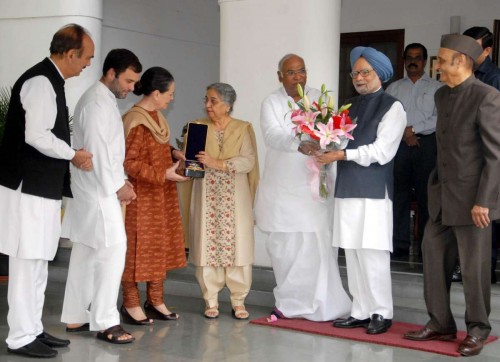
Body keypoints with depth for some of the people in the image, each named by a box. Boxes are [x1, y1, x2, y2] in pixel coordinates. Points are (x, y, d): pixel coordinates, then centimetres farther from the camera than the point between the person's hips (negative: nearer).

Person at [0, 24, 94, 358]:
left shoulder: (51, 81, 14)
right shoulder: (41, 81, -16)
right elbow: (36, 136, -24)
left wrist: (71, 156, 11)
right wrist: (73, 155, -11)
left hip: (42, 187, 10)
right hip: (29, 188, -10)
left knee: (37, 264, 15)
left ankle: (33, 330, 24)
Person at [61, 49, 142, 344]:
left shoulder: (105, 100, 15)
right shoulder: (97, 102, -16)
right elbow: (97, 151, -21)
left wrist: (121, 180, 11)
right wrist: (117, 187, -15)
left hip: (98, 189, 10)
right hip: (98, 191, -10)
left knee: (87, 253, 12)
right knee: (113, 250, -10)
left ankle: (75, 317, 18)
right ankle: (105, 322, -6)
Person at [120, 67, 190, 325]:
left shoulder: (156, 117, 9)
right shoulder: (135, 121, -19)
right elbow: (129, 162, -21)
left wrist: (174, 153, 3)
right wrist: (163, 174, -24)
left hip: (162, 196, 9)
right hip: (141, 196, -9)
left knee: (162, 246, 13)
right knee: (137, 247, 2)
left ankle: (155, 300, 24)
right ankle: (130, 304, 14)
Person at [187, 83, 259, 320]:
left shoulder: (243, 129, 4)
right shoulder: (197, 127, 9)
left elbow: (248, 161, -8)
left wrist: (217, 163, -17)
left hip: (235, 200, -1)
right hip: (206, 198, 1)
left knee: (237, 246, -2)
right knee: (207, 246, -1)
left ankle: (238, 300, 9)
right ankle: (211, 300, 10)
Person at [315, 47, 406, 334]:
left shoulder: (392, 107, -2)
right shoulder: (350, 106, 18)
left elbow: (381, 151, -10)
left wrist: (342, 154, -14)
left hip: (374, 192, -6)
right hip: (347, 190, 6)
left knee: (372, 253, -5)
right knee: (353, 254, 8)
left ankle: (382, 314, 6)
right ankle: (361, 312, 17)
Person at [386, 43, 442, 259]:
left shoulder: (437, 88, 7)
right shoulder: (394, 88, 15)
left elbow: (440, 119, -5)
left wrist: (413, 129, -9)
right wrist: (404, 134, -9)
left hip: (426, 144, -2)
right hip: (399, 144, 2)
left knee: (426, 196, -2)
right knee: (399, 194, 1)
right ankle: (400, 245, 6)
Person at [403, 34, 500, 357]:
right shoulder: (442, 95, 10)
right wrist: (437, 185, 15)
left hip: (472, 199, -8)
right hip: (442, 197, 8)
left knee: (474, 267, 3)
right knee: (434, 258, 11)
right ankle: (441, 324, 24)